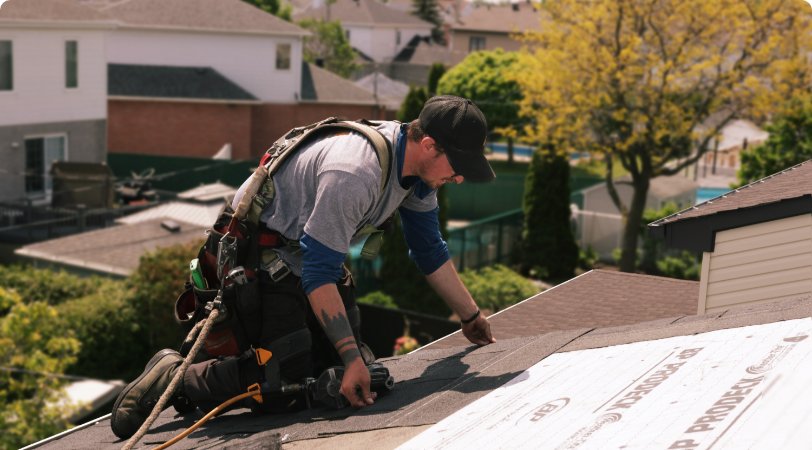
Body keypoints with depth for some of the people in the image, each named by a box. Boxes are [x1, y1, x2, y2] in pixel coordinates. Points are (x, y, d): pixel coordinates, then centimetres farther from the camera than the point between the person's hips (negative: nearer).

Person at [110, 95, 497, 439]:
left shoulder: (416, 163, -4)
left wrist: (471, 316, 14)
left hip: (313, 256, 10)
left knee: (351, 363, 6)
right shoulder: (353, 175, -33)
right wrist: (351, 357, -31)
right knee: (287, 386, -17)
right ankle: (175, 374, 1)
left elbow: (430, 250, 9)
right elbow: (318, 274, -30)